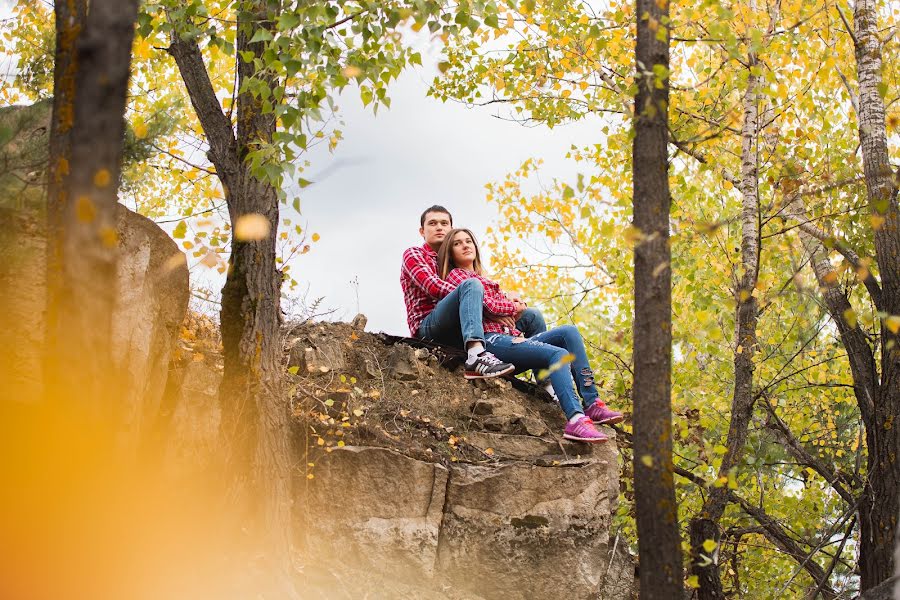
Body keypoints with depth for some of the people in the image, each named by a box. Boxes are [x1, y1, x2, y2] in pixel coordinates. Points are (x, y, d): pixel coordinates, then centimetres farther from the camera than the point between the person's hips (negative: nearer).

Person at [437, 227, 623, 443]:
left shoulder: (482, 279, 33)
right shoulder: (455, 275, 7)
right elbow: (487, 304, -7)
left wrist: (519, 335, 2)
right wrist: (515, 306, 10)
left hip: (509, 336, 8)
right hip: (491, 341, -8)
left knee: (569, 332, -8)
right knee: (559, 354, -26)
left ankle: (592, 404, -19)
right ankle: (576, 420, -46)